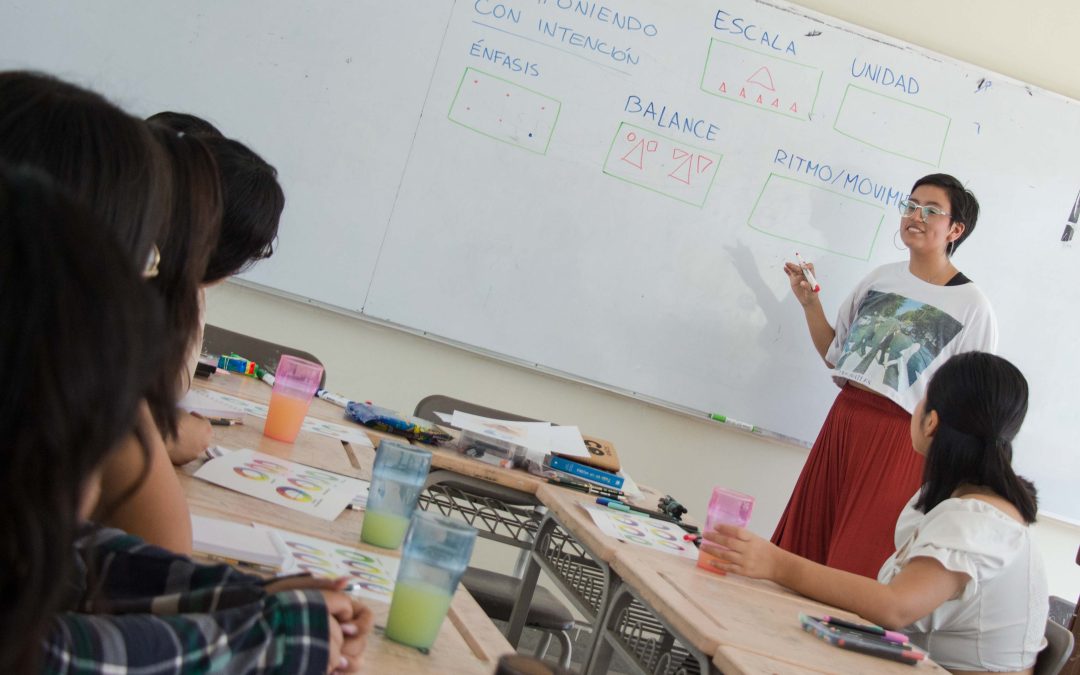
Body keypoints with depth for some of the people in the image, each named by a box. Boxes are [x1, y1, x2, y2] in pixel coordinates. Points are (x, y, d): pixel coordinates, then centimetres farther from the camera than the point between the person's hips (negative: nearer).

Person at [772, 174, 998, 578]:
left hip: (901, 443, -5)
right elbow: (835, 356, 15)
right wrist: (809, 301, 4)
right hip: (842, 423, 5)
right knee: (803, 547, 9)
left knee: (854, 572, -1)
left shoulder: (972, 307, -6)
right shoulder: (882, 277, 9)